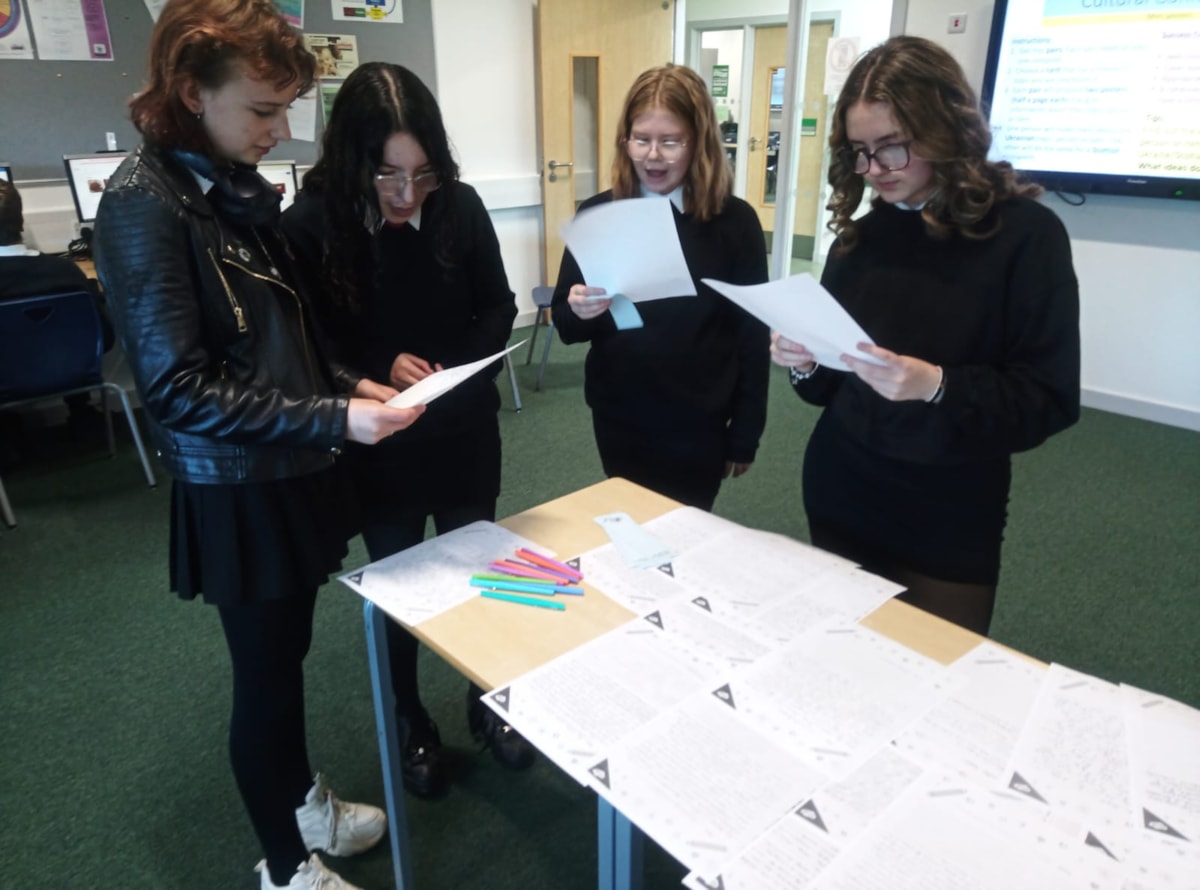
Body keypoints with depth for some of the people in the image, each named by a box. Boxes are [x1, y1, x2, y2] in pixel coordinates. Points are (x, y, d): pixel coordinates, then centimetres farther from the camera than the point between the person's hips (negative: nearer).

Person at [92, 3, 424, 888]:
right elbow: (178, 389, -22)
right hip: (236, 492, -7)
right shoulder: (145, 205, -18)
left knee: (288, 654, 22)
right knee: (265, 674, 9)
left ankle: (304, 799, 46)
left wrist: (351, 383, 0)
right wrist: (333, 418, -27)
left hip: (293, 473, 7)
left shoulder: (237, 187, 6)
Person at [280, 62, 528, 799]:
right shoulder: (312, 222, -16)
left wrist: (462, 368, -16)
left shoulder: (461, 206, -9)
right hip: (377, 446, -2)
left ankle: (488, 702, 42)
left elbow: (498, 307, 1)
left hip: (465, 433, 2)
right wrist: (380, 370, -24)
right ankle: (412, 723, 38)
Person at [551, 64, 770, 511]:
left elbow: (752, 334, -4)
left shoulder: (734, 220, -8)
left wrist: (745, 434, -2)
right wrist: (578, 311, -22)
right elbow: (564, 323, 1)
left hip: (698, 424, -2)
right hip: (618, 419, 2)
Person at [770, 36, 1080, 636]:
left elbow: (1050, 400, -13)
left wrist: (934, 385, -28)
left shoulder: (1024, 234, -10)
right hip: (838, 500, 4)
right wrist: (805, 364, -13)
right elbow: (834, 384, 9)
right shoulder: (861, 235, 4)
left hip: (948, 526, -4)